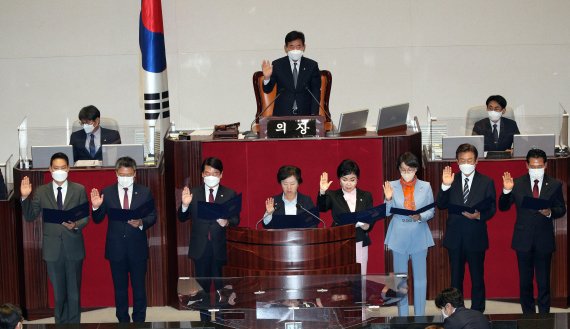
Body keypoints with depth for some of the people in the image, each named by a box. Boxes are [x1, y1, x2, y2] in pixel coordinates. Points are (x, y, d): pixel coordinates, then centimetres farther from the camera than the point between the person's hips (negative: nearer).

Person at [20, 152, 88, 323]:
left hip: (73, 247, -1)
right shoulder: (41, 191, 0)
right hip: (52, 248, 1)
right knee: (58, 292, 13)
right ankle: (60, 322, 26)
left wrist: (76, 225, -22)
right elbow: (30, 217, -2)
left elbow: (85, 217, -1)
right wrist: (25, 197, -17)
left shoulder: (79, 190, -1)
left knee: (74, 291, 11)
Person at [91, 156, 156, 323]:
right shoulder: (107, 193, -2)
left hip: (137, 248, 0)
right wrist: (96, 207, -20)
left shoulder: (145, 193, -1)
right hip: (116, 249, 0)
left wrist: (141, 222, -19)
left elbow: (152, 217, 1)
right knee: (120, 288, 12)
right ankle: (123, 320, 24)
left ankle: (139, 320, 21)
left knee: (139, 288, 9)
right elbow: (97, 220, 0)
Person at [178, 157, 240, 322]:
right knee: (203, 286, 13)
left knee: (221, 286, 5)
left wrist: (227, 222, -26)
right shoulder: (193, 193, 3)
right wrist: (185, 205, -18)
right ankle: (205, 320, 23)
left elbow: (236, 220, -4)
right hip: (200, 248, 2)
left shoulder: (230, 194, 0)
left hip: (221, 248, -2)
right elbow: (182, 218, 2)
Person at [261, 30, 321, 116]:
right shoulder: (277, 65, 2)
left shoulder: (312, 65, 4)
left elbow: (316, 93, 4)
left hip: (305, 115, 0)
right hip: (282, 115, 0)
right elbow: (267, 90, 1)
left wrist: (314, 115, -6)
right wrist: (267, 77, -20)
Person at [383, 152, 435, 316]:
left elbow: (431, 211, 0)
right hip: (399, 237, 0)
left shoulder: (425, 186, -2)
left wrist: (420, 217, -19)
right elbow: (387, 212, -1)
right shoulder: (392, 186, -2)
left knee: (420, 276, 7)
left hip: (419, 236, 0)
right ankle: (402, 315, 18)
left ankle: (420, 314, 17)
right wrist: (388, 199, -19)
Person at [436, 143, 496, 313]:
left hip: (476, 237, -2)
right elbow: (441, 205, -5)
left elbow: (492, 209, -1)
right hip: (455, 237, 2)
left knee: (477, 278, 6)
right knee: (455, 278, 12)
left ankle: (477, 312, 15)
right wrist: (445, 186, -19)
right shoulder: (451, 181, 3)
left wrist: (479, 215, -21)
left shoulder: (486, 182, 0)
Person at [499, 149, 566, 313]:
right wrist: (506, 191, -19)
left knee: (544, 282, 4)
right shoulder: (517, 183, 0)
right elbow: (503, 207, -1)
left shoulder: (555, 185, 1)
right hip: (523, 240, 1)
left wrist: (550, 212, -17)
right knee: (525, 282, 10)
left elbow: (561, 210, 5)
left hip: (544, 240, -1)